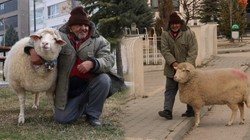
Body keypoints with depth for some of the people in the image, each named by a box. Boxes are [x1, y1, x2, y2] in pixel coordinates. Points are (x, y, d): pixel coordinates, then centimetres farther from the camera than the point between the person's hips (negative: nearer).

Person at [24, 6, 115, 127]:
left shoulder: (99, 41, -6)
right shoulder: (60, 37, -5)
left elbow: (108, 60, -17)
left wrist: (92, 63, -37)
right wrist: (32, 50, -21)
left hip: (90, 85, -1)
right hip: (67, 89, 1)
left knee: (104, 79, -31)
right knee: (62, 118, -8)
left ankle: (93, 114, -7)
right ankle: (83, 106, 26)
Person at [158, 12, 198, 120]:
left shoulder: (189, 33, -8)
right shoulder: (165, 34, 1)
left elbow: (193, 50, -12)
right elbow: (164, 50, -7)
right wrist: (173, 62, -20)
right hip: (171, 68, 3)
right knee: (170, 89, -1)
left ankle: (191, 111, 19)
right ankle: (168, 111, -4)